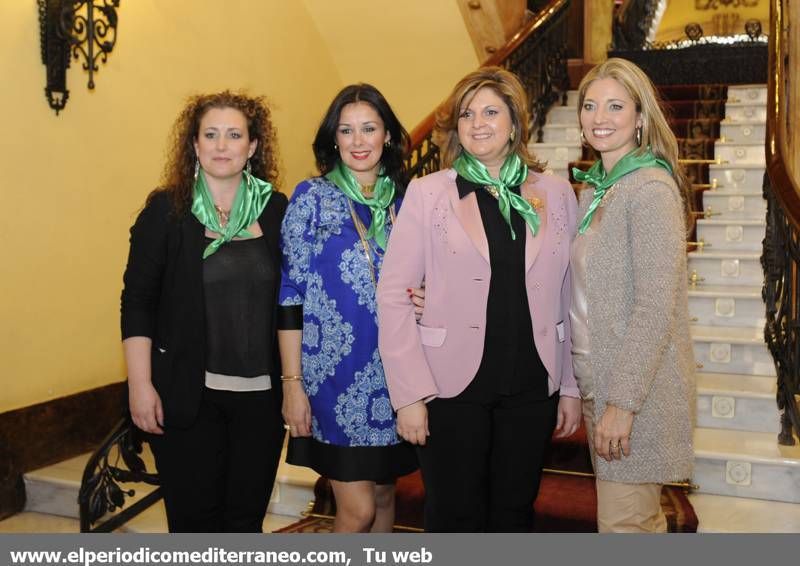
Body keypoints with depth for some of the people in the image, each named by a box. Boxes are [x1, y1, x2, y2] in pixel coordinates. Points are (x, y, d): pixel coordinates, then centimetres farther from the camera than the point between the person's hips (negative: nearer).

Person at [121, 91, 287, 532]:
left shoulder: (276, 210, 4)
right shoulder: (167, 209, -2)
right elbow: (137, 301, -3)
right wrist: (140, 384, -9)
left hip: (260, 394, 2)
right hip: (187, 395, -2)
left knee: (247, 518, 11)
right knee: (195, 520, 6)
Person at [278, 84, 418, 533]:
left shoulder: (406, 200, 7)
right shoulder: (312, 198, -4)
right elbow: (291, 293, -6)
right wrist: (292, 383, -10)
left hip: (395, 375, 4)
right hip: (336, 374, -4)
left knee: (385, 496, 15)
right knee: (358, 508, -3)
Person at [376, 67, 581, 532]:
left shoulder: (555, 193, 5)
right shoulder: (428, 193, -2)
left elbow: (569, 297, 7)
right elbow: (393, 295, -6)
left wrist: (571, 387, 5)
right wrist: (409, 394, -12)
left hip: (532, 389, 2)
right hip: (451, 388, -2)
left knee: (515, 516, 15)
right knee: (456, 519, 10)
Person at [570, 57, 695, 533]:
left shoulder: (650, 188, -15)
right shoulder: (595, 188, 11)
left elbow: (655, 307, -20)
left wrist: (623, 402, -20)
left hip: (638, 391, -8)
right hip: (601, 384, 8)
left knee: (623, 526, 1)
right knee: (641, 519, 19)